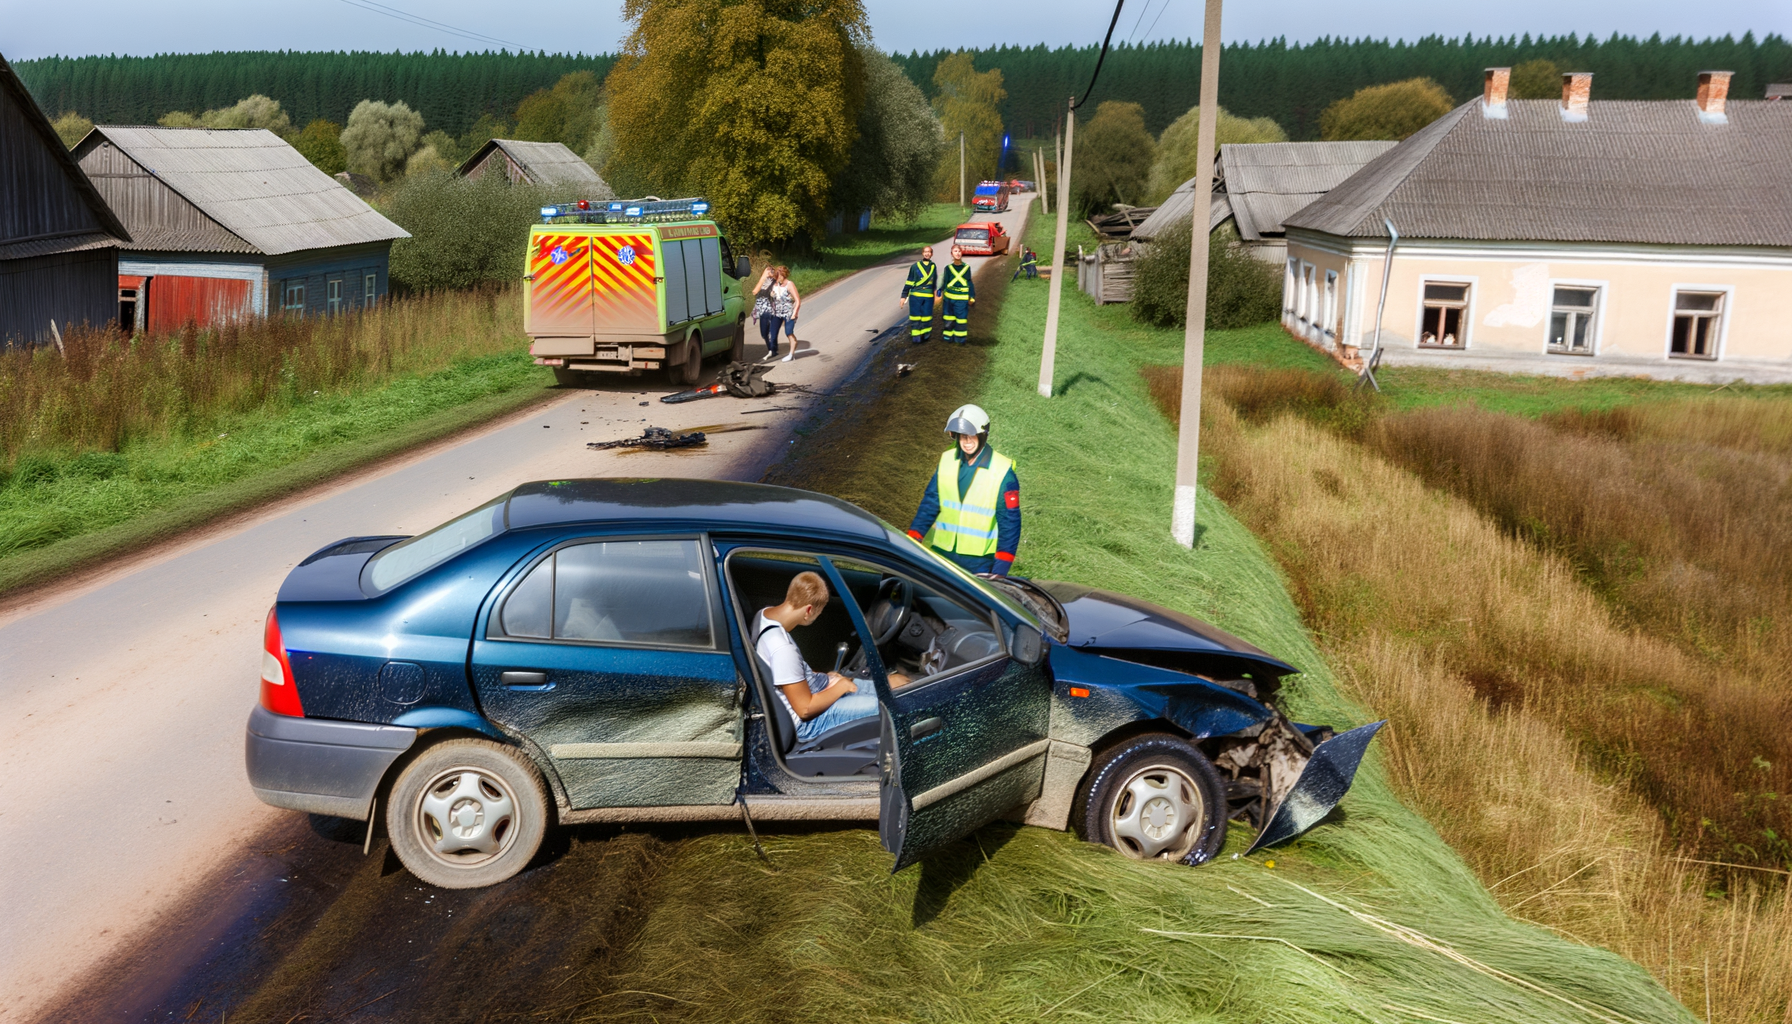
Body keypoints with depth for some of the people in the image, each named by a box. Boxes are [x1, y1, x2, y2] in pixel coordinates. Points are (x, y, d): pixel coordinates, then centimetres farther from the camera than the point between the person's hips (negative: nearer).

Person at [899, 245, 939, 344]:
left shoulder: (933, 267, 8)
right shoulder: (915, 266, -2)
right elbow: (909, 282, 1)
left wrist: (935, 292, 26)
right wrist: (904, 296, 1)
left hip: (928, 297, 3)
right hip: (915, 295, -3)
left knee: (926, 317, 4)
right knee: (915, 317, -2)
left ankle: (924, 335, 16)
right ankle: (915, 338, 1)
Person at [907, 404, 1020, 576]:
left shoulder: (1002, 471, -11)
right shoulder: (947, 461, 1)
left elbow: (1009, 523, -9)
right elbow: (930, 504, 4)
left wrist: (1000, 571, -12)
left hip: (979, 561, -4)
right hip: (940, 553, 4)